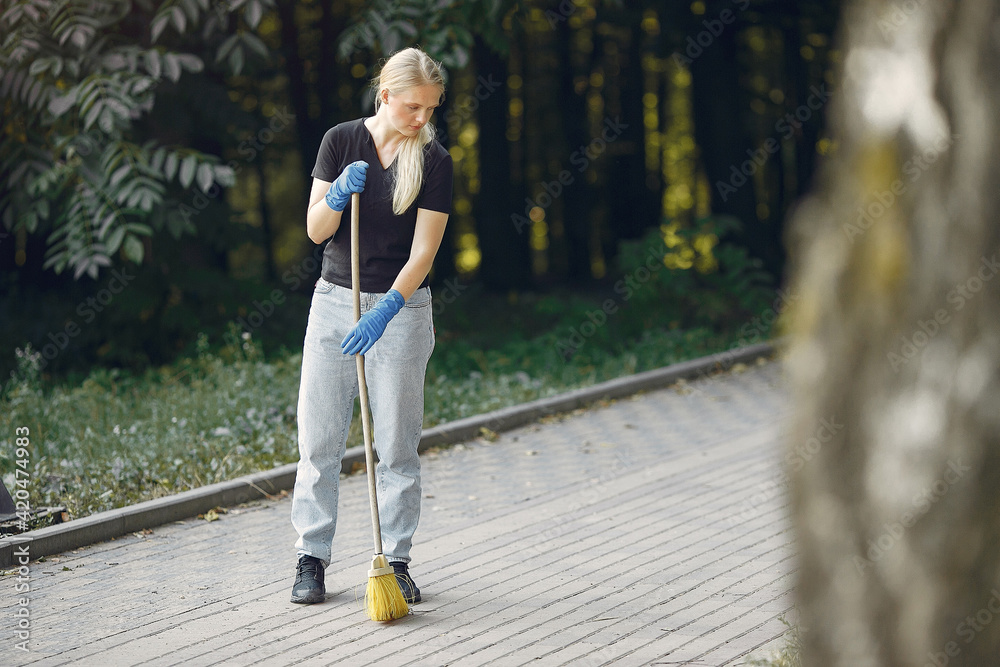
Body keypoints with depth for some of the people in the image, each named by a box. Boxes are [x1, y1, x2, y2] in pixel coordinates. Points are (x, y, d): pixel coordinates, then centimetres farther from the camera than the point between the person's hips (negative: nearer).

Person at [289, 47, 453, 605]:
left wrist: (384, 313, -23)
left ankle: (396, 560, 12)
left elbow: (423, 250, -12)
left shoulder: (435, 161, -6)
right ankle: (312, 558, 10)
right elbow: (316, 229, -3)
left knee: (398, 444, 2)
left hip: (401, 307, -1)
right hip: (336, 301, 2)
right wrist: (338, 194, -24)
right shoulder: (342, 140, -1)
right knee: (320, 439, 2)